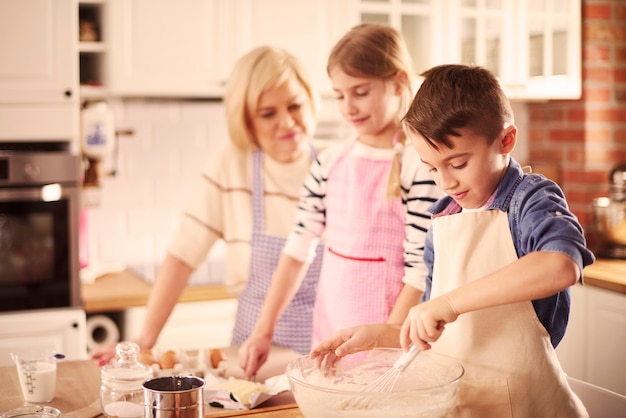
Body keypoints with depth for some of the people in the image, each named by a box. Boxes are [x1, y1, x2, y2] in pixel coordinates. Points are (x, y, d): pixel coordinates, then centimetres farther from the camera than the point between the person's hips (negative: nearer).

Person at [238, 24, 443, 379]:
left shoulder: (419, 166, -13)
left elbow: (420, 273, -14)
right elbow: (298, 248, 5)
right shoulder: (332, 162, 5)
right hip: (328, 331, 5)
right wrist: (264, 331, 1)